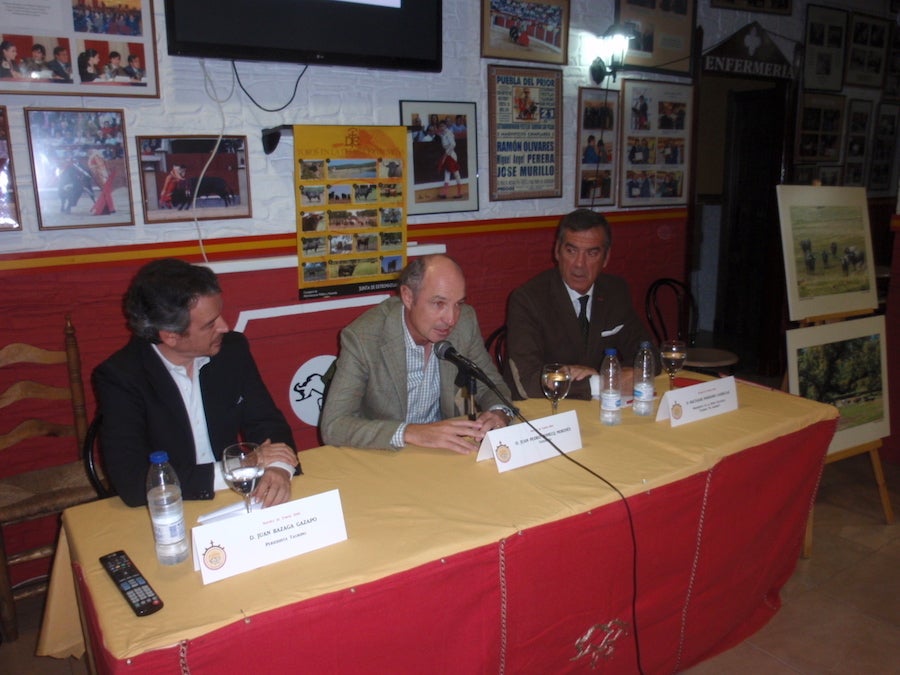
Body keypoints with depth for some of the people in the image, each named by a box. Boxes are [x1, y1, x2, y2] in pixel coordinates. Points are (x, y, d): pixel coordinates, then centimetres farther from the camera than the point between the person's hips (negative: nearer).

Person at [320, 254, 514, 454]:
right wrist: (411, 433, -37)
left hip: (446, 452, 3)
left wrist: (499, 413, -18)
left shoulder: (465, 321, -8)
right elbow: (333, 425, -25)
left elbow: (491, 384, 5)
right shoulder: (362, 337, -20)